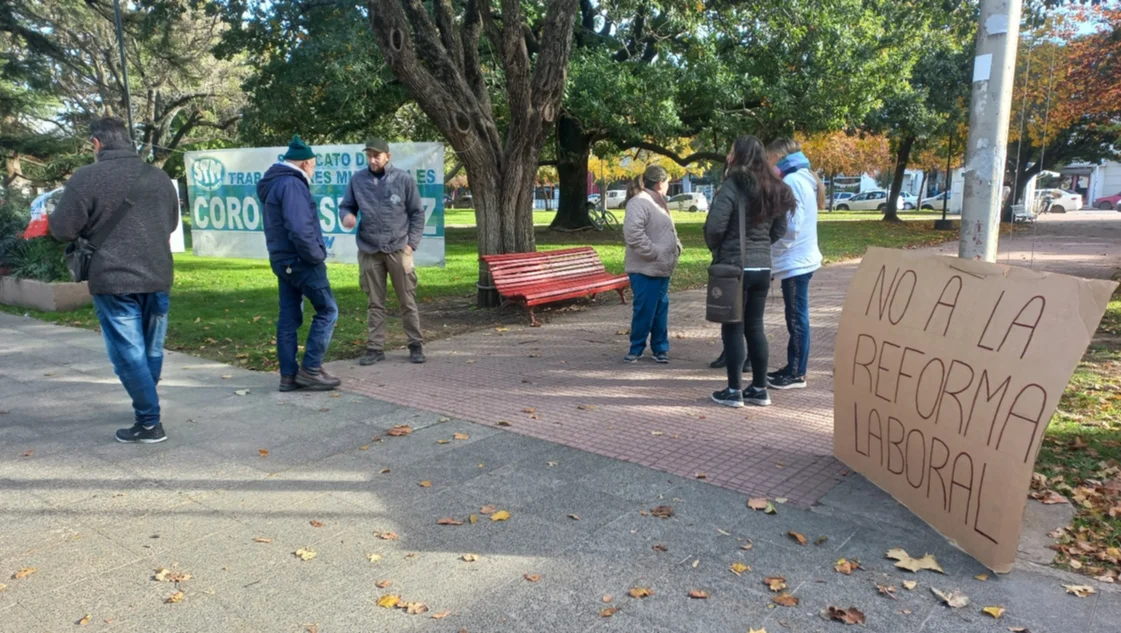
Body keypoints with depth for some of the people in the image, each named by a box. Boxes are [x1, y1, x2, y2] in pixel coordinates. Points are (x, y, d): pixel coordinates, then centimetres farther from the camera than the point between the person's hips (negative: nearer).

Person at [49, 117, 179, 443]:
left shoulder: (87, 177, -9)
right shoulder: (159, 177, 8)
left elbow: (62, 229, -7)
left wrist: (51, 218, 15)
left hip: (113, 280, -5)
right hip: (157, 277, 5)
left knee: (129, 353, 0)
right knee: (151, 349, 17)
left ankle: (149, 423, 0)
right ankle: (147, 407, 32)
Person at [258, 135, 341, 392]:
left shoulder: (273, 184, 16)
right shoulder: (292, 184, -16)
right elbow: (300, 229, -27)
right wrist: (317, 256, -15)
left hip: (283, 260, 10)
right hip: (301, 261, -10)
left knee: (289, 318, 10)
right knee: (327, 310, 0)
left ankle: (288, 375, 15)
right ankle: (310, 369, 1)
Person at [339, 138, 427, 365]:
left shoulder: (403, 179, -1)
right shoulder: (357, 179, 4)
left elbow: (417, 213, 2)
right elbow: (346, 206, 12)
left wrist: (412, 243, -5)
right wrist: (346, 216, -12)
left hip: (399, 249, -2)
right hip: (369, 251, 2)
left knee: (407, 301, 5)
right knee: (375, 303, 8)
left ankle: (416, 345, 15)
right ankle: (375, 348, 15)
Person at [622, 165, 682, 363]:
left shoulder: (658, 202, 19)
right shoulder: (639, 202, -14)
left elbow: (669, 230, 30)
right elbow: (632, 232, -28)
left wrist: (676, 246, 11)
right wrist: (654, 253, -22)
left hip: (662, 269, 10)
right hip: (645, 269, -9)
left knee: (661, 309, 13)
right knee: (645, 310, -4)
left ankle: (660, 348, 22)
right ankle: (636, 348, 10)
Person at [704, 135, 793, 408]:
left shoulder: (732, 186, -13)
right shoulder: (773, 189, 9)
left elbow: (715, 227, -17)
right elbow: (780, 230, 14)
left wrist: (716, 249, 2)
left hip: (734, 266, -7)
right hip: (763, 267, 7)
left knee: (733, 328, 2)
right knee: (755, 326, 14)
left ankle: (734, 391, 7)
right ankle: (760, 389, 19)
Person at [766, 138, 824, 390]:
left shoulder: (792, 181, -15)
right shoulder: (802, 178, 16)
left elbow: (792, 225, -21)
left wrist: (774, 250, -8)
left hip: (794, 261, -10)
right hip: (800, 258, 10)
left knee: (797, 318, -4)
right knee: (795, 318, 15)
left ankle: (797, 374, 3)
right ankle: (792, 367, 23)